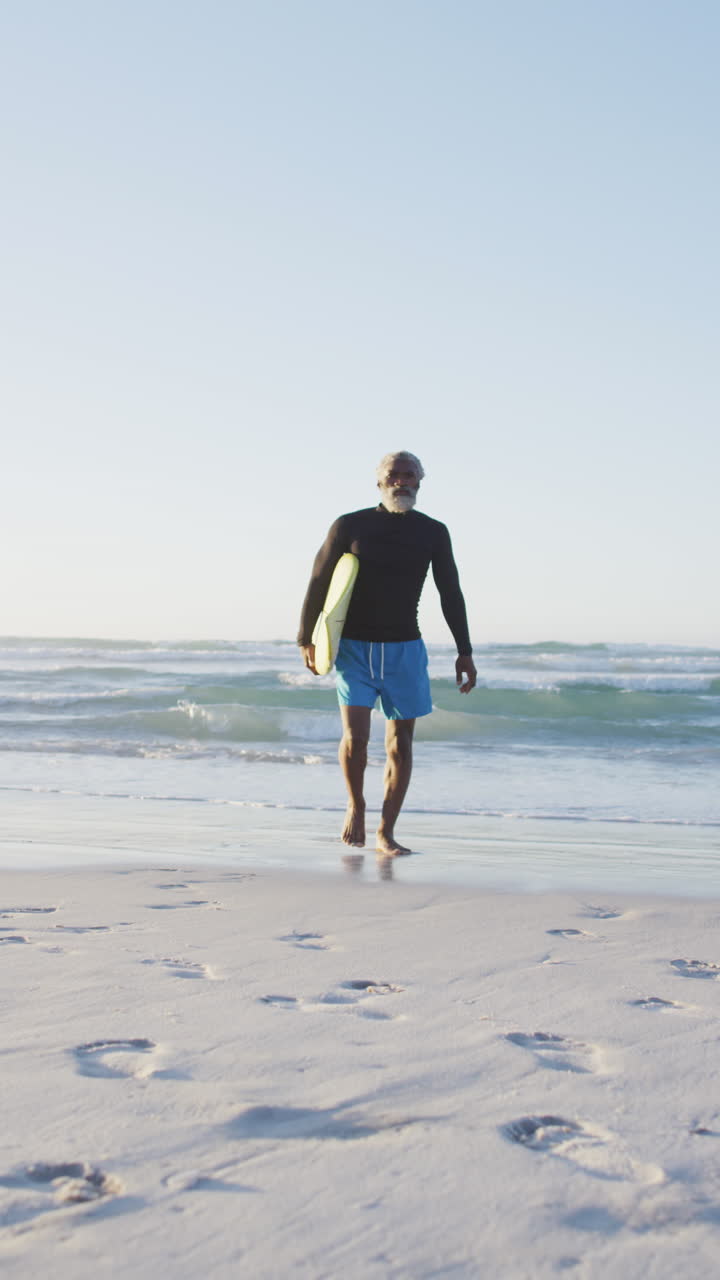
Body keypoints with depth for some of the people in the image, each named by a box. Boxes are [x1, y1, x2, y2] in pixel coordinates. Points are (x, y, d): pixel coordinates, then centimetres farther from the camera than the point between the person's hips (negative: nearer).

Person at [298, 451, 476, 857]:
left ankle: (386, 833, 11)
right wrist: (306, 640, 5)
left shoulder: (433, 533, 2)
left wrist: (465, 652, 3)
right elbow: (319, 582, 3)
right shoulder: (349, 526, -5)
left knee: (401, 742, 2)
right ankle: (356, 805, 14)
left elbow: (451, 594, 6)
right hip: (354, 646, -2)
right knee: (355, 736, -15)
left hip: (405, 649, 2)